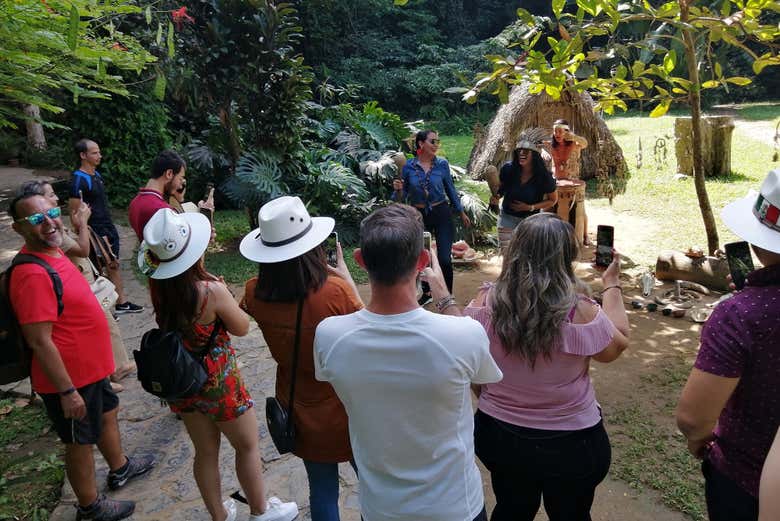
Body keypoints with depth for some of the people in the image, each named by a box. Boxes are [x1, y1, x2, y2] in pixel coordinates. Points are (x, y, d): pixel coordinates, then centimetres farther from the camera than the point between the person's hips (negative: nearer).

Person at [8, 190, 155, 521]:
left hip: (89, 366, 9)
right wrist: (67, 391, -23)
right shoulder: (32, 274, -29)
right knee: (81, 442, 10)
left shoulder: (53, 252, 1)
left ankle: (119, 468, 52)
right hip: (69, 377, -9)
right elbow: (40, 342, -27)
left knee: (107, 412, 27)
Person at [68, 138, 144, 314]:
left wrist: (109, 228, 19)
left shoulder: (97, 175, 9)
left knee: (114, 265, 15)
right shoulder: (79, 180, -18)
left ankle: (121, 303, 27)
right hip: (95, 233, -9)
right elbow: (74, 211, -19)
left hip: (109, 228, 9)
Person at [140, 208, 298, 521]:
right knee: (247, 446, 19)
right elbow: (242, 328, -14)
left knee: (205, 452, 23)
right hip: (217, 382, -5)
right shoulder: (211, 290, -30)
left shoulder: (157, 286, -13)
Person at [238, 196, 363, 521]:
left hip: (299, 410, 4)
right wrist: (347, 279, -4)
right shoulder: (335, 291, -29)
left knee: (322, 491, 23)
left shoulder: (256, 293, -16)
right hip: (344, 408, -3)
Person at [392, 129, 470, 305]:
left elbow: (451, 189, 9)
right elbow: (403, 197, 3)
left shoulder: (442, 164, -4)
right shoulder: (409, 166, -5)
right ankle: (426, 293, 35)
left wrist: (462, 213, 14)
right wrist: (398, 190, -20)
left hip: (441, 213, -1)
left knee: (445, 259, -8)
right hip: (419, 216, 1)